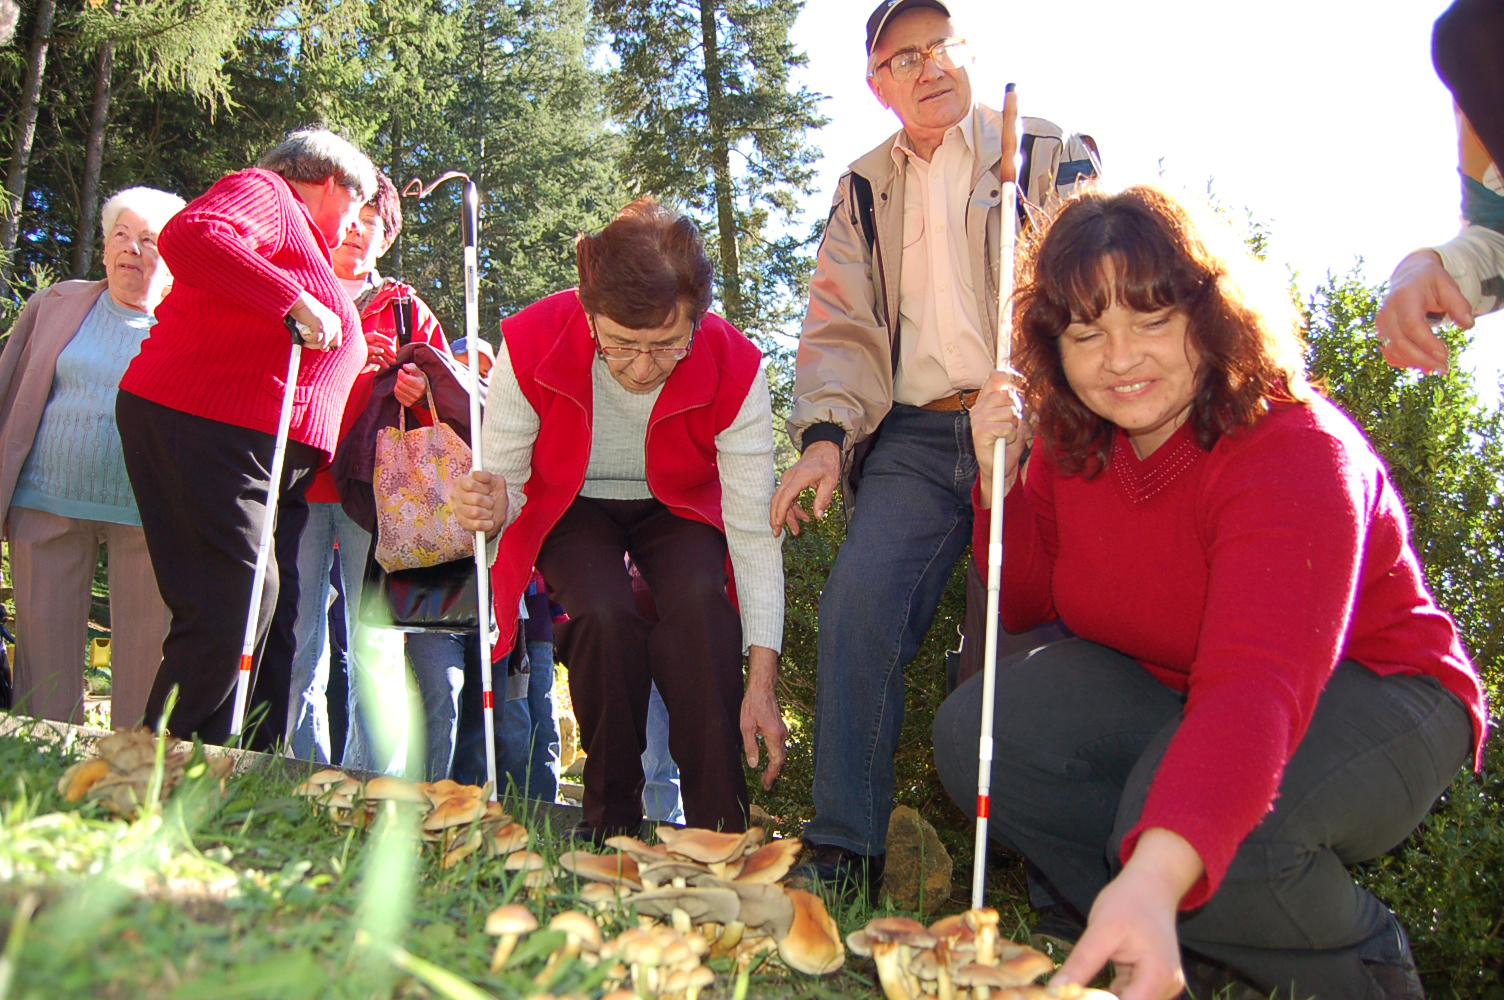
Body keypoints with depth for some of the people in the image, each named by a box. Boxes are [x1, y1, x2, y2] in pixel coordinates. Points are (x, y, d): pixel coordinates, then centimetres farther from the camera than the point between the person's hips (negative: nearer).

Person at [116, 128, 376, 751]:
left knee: (273, 610, 2)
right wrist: (296, 301, -20)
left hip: (273, 455, 10)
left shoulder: (305, 246, 32)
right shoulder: (263, 193, 2)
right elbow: (188, 235, -21)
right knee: (233, 604, -16)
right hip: (200, 427, -10)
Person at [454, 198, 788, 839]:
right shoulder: (530, 347, -27)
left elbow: (754, 530, -24)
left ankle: (719, 829, -17)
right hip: (571, 509, 0)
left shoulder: (733, 369, -27)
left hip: (678, 509, 0)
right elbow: (501, 487, -16)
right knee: (605, 615, -29)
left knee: (700, 602, -30)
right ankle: (611, 820, -8)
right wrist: (488, 509, -44)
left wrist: (762, 683, -29)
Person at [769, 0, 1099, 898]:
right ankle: (844, 852, -10)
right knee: (858, 604, -16)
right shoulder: (864, 190, 20)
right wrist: (826, 434, -3)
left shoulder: (1054, 159, 9)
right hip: (917, 436, 3)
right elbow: (840, 326, 15)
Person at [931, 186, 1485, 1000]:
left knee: (1209, 819, -37)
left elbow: (1257, 682, -45)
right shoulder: (1075, 440, -7)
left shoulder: (1298, 453, -29)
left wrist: (1155, 877, -61)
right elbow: (1024, 604, 4)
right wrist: (999, 482, -16)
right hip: (1165, 689, 6)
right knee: (972, 734, -15)